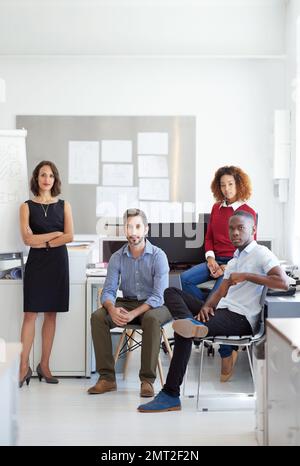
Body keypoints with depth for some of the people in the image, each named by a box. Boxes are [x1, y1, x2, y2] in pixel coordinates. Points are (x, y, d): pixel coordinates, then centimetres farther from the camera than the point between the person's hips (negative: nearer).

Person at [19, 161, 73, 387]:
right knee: (30, 313, -6)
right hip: (36, 263, -1)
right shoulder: (27, 206, 4)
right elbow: (27, 238, -7)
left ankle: (44, 365, 10)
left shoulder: (64, 205, 8)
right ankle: (24, 366, -4)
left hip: (58, 262, 2)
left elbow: (70, 236, -2)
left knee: (51, 313, 4)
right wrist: (56, 234, -7)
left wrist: (44, 243, -11)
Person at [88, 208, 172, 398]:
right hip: (127, 303, 4)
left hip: (154, 305, -4)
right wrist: (112, 309, -28)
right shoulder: (117, 258, -1)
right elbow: (108, 291, -4)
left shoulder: (158, 256, -14)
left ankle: (147, 380, -28)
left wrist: (133, 314, -34)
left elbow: (159, 296, -21)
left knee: (151, 319, -38)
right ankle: (107, 377, -17)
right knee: (97, 317, -22)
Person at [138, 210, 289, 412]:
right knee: (171, 292, 0)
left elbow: (284, 283, -18)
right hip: (222, 310, 9)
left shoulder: (261, 254, -1)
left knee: (184, 333, -27)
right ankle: (190, 322, -32)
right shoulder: (234, 260, 26)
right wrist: (206, 305, -3)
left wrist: (246, 276, -16)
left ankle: (171, 395, -22)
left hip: (241, 318, -9)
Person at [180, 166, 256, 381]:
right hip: (215, 260, 6)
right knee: (185, 279, -20)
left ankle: (226, 355, -11)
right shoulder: (217, 208, 14)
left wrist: (227, 268, -15)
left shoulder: (248, 212, -3)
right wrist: (210, 258, -3)